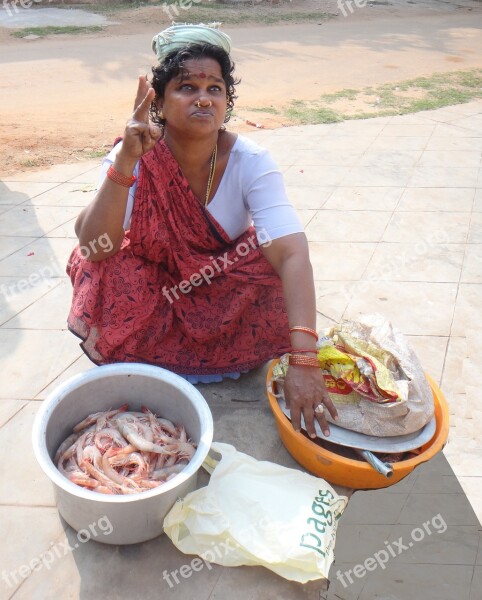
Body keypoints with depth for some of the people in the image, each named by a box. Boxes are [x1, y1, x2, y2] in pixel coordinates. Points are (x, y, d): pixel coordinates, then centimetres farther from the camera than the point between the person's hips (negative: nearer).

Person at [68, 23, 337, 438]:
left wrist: (304, 360, -48)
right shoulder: (136, 157, -20)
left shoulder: (250, 162, -22)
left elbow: (292, 254, -35)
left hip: (225, 288, 2)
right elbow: (94, 247, -32)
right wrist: (125, 161, -44)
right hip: (151, 284, -1)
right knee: (100, 273, -29)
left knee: (280, 291, -26)